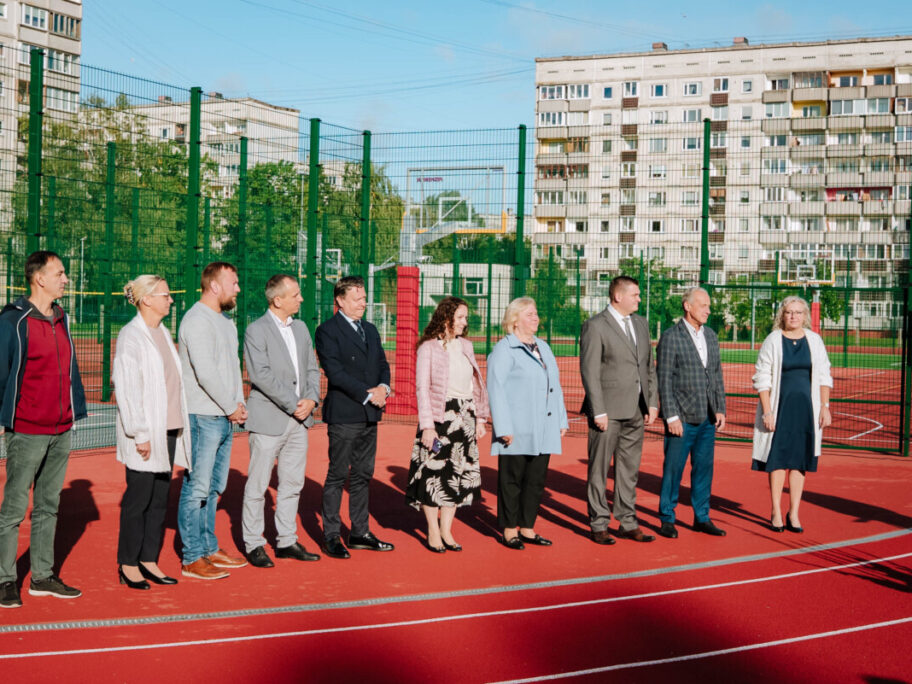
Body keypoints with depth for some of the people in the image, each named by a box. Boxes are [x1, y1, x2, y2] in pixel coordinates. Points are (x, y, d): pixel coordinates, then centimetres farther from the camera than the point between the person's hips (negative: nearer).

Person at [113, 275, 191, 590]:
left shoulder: (163, 333, 14)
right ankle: (128, 566, 9)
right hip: (146, 432, -8)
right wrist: (140, 434, -18)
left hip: (169, 430, 8)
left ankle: (149, 561, 18)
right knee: (138, 499, -1)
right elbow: (126, 389, -15)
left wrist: (179, 425, 14)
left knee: (160, 498, 10)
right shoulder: (131, 336, -10)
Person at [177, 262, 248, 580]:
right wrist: (231, 408, -11)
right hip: (202, 416, -9)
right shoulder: (197, 321, -13)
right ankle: (192, 559, 0)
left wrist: (239, 403, 6)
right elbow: (205, 373, -19)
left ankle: (209, 548, 24)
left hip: (225, 418, 9)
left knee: (214, 487, 15)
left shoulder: (226, 322, 17)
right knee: (197, 488, -5)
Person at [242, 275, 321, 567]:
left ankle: (286, 541, 20)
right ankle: (253, 544, 10)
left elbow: (312, 368, 14)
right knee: (258, 485, 0)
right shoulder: (256, 330, -9)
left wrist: (311, 399, -4)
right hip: (268, 419, -7)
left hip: (299, 421, 7)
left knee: (292, 483, 11)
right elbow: (261, 375, -17)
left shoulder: (300, 328, 13)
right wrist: (293, 403, -17)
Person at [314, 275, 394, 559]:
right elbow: (335, 372, -15)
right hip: (343, 415, -7)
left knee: (363, 475, 12)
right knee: (337, 476, -1)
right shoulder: (327, 331, -7)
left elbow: (382, 363, 17)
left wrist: (383, 387, -5)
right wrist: (367, 394, -17)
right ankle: (331, 536, 6)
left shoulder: (370, 330, 17)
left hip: (370, 414, 7)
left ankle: (360, 533, 20)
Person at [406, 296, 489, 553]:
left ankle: (446, 530, 16)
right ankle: (433, 532, 10)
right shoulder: (429, 348, -6)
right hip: (440, 417, -6)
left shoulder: (466, 346, 12)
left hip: (465, 418, 6)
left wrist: (480, 418, 10)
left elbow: (475, 384, 15)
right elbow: (422, 388, -9)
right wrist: (427, 426, -14)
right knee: (434, 473, -2)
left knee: (459, 474, 6)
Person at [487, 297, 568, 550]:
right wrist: (503, 428, -16)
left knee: (536, 480, 9)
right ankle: (510, 531, 10)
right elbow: (495, 389, -10)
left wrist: (561, 420, 15)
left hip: (543, 432, 7)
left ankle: (527, 528, 19)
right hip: (517, 431, -7)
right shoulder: (503, 350, -6)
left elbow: (555, 386, 20)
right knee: (512, 480, 1)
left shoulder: (543, 347, 18)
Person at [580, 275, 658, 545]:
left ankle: (628, 523, 20)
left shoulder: (640, 323, 13)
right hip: (608, 412, -6)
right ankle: (599, 525, 10)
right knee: (599, 471, 2)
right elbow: (590, 372, -12)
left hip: (636, 411, 7)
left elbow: (649, 367, 17)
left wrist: (652, 403, 9)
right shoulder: (595, 326, -9)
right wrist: (598, 412, -16)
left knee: (629, 470, 12)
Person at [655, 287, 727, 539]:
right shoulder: (670, 338, -8)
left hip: (707, 418, 6)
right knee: (673, 469, 1)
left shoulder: (711, 336, 11)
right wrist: (671, 417, -15)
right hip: (682, 418, -6)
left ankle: (701, 518, 21)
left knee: (704, 468, 11)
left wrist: (720, 409, 7)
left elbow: (717, 375, 15)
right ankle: (667, 520, 12)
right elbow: (664, 380, -10)